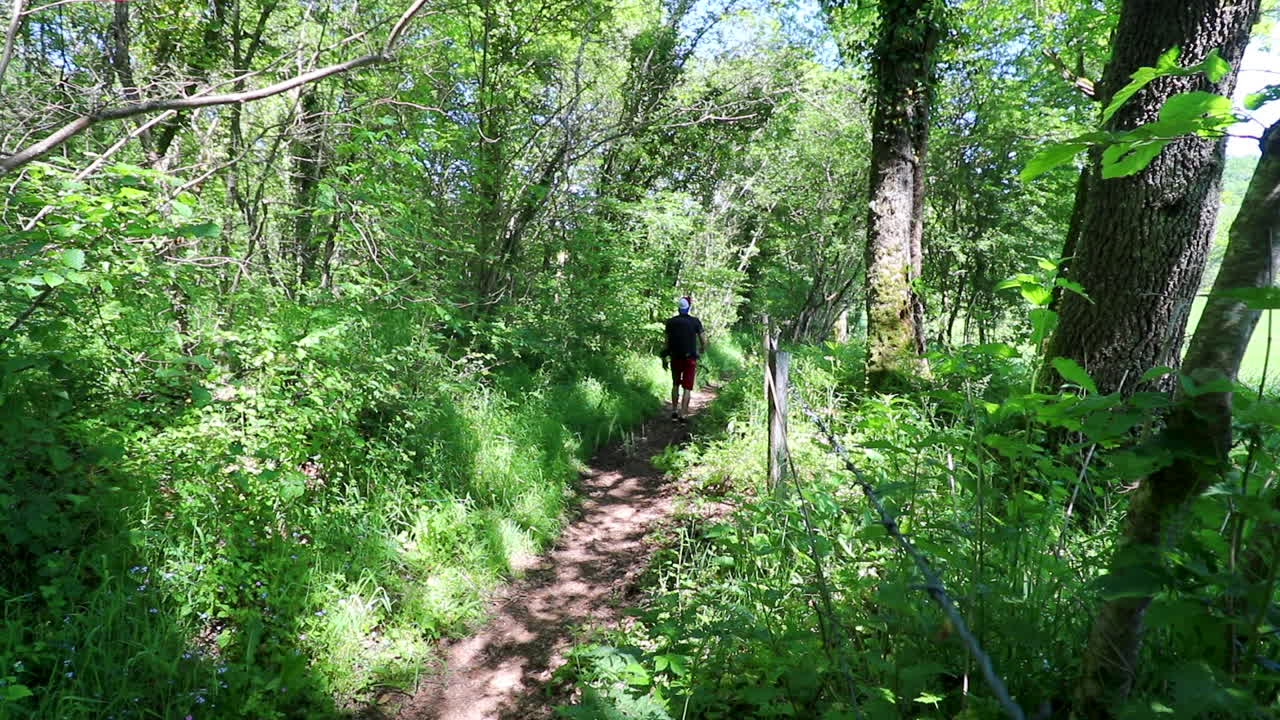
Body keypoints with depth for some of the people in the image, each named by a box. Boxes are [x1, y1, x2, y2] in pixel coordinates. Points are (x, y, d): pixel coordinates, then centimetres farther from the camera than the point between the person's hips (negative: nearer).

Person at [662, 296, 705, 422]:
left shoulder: (670, 322, -1)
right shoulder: (695, 321, -5)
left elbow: (667, 341, 1)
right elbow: (704, 340, -2)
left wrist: (666, 355, 15)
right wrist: (702, 349, 19)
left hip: (675, 357, 2)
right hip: (690, 359, -2)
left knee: (675, 385, 20)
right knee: (687, 388, 3)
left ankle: (674, 412, 19)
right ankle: (683, 415, -2)